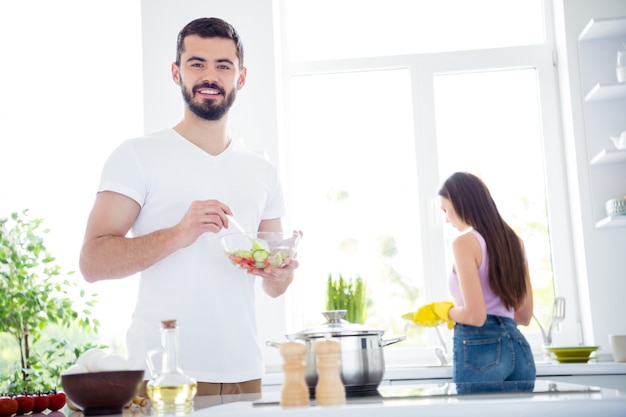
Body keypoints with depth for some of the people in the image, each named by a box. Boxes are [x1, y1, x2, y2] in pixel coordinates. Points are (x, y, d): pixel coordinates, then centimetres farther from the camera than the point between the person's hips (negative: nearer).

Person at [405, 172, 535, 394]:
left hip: (479, 349, -7)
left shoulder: (465, 242, -8)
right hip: (519, 348, 7)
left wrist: (444, 311, 3)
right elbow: (524, 315, 16)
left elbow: (475, 315, -15)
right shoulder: (513, 241, 12)